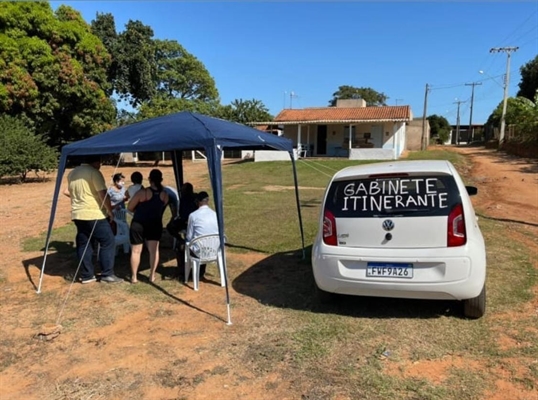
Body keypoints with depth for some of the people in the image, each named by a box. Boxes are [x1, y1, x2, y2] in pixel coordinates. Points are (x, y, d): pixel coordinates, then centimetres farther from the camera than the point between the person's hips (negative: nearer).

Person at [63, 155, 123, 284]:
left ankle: (87, 275, 16)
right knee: (108, 242, 0)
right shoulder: (94, 172, -12)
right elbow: (103, 195, -17)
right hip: (94, 215, -8)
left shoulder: (72, 173, 14)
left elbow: (67, 192, 26)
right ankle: (107, 274, 0)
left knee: (83, 245, 12)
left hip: (77, 214, 8)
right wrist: (110, 211, -8)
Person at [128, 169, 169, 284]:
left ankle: (134, 277, 12)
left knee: (136, 251, 7)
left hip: (138, 224, -3)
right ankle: (152, 276, 9)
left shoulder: (143, 192, -15)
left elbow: (130, 207, -8)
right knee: (154, 250, 8)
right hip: (155, 225, 3)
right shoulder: (165, 195, -3)